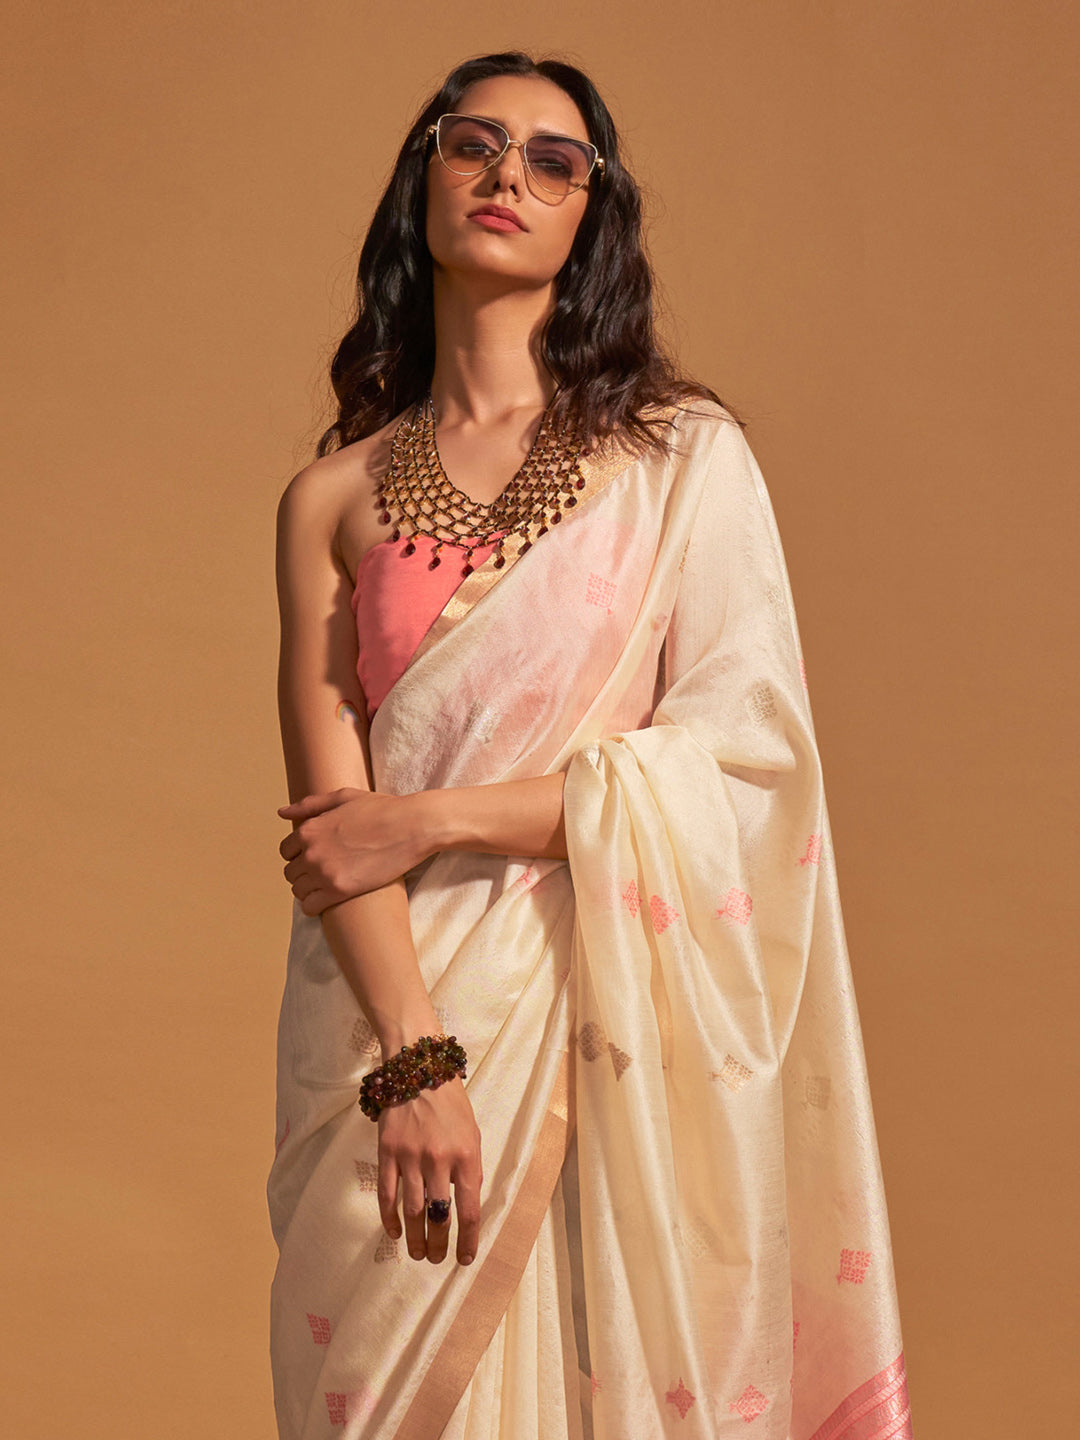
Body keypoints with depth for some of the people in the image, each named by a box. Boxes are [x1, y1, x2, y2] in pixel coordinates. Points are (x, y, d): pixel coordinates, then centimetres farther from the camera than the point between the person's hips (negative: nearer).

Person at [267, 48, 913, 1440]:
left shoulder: (684, 457, 2)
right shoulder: (333, 495, 6)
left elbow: (751, 746, -7)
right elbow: (329, 803, -2)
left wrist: (438, 815, -12)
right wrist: (415, 1058, -16)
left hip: (621, 1020, -1)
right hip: (399, 1011, 1)